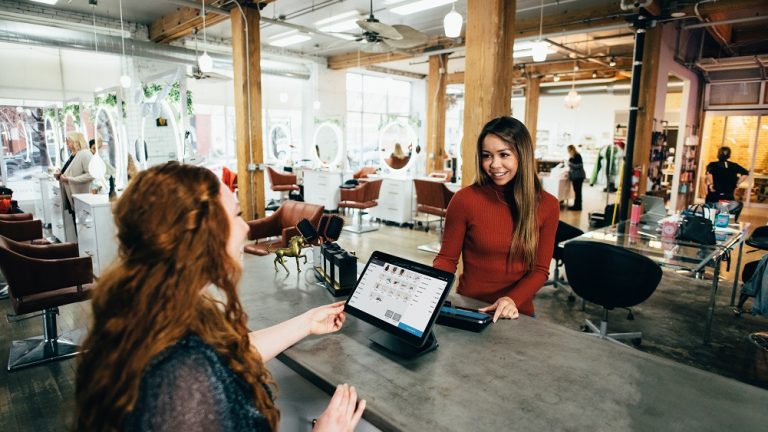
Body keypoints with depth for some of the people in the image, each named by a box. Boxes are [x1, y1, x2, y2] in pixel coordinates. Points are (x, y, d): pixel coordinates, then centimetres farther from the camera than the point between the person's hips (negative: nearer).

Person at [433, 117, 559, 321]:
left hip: (517, 314, 2)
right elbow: (447, 258, 0)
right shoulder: (465, 199, -9)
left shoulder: (547, 205, -1)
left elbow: (540, 269, 1)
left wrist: (513, 299, -16)